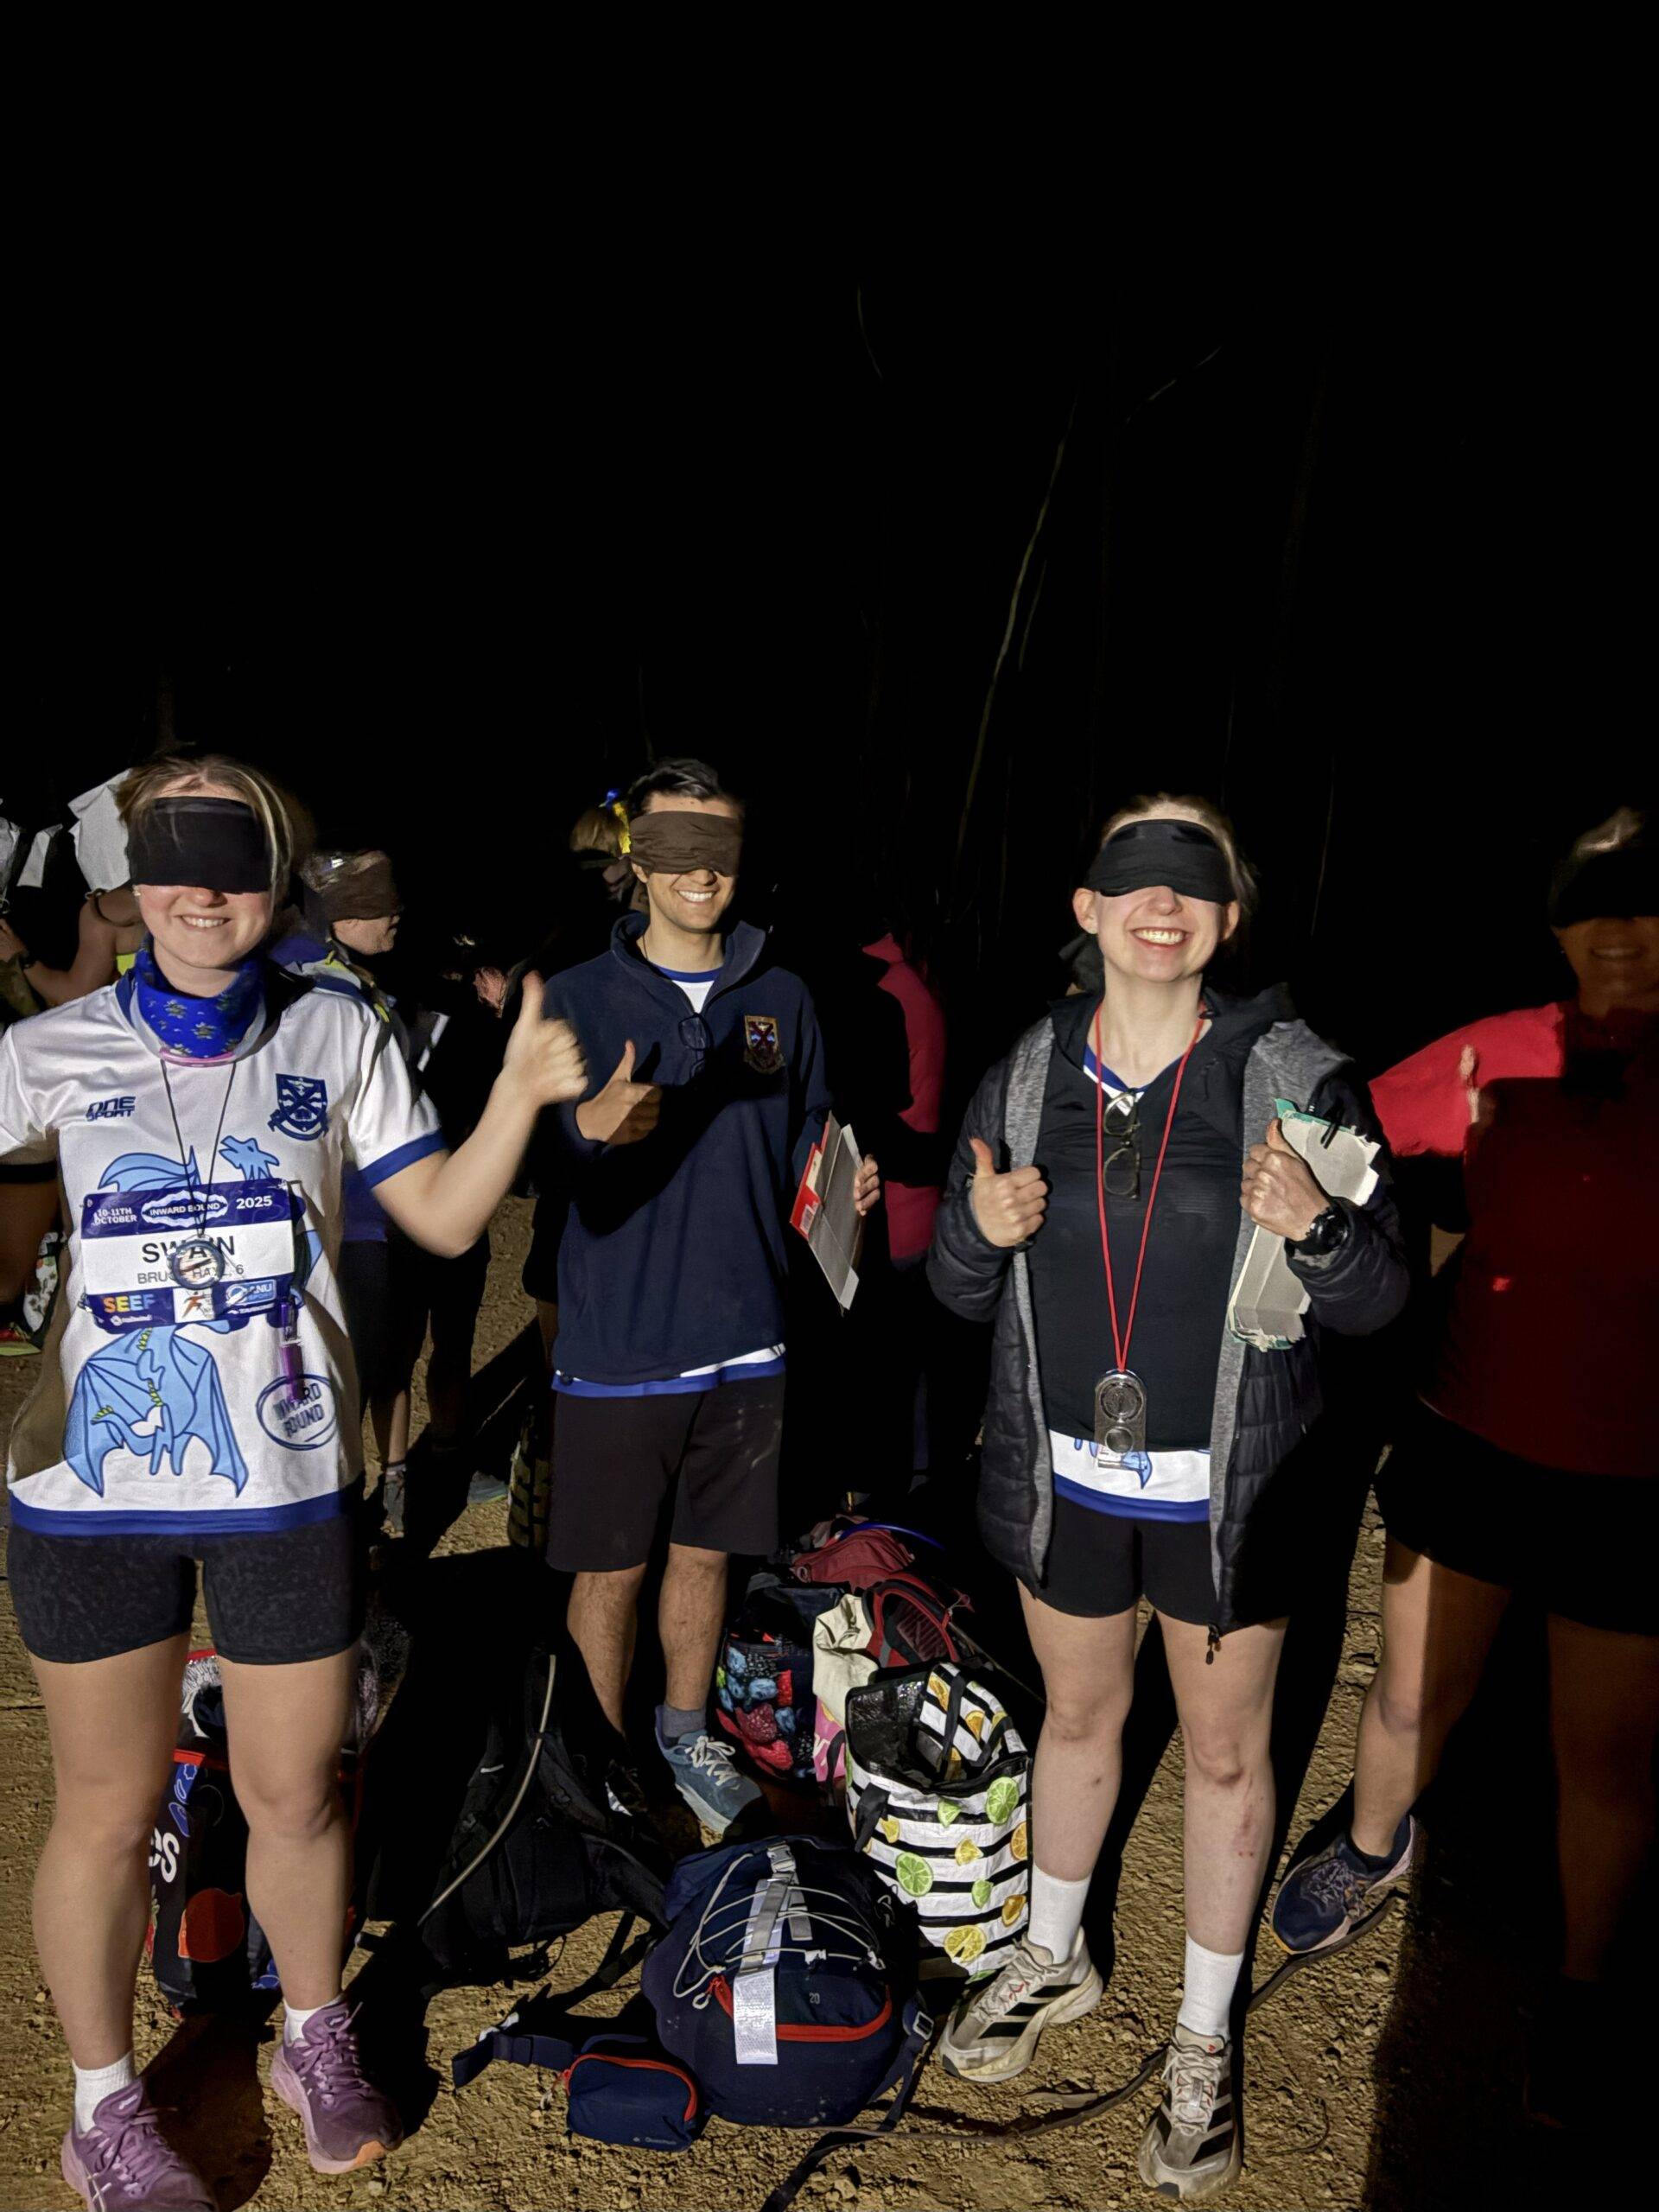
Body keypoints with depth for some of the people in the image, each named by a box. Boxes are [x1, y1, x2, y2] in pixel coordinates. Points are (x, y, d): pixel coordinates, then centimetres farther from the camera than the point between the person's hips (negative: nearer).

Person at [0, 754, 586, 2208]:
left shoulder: (339, 1037, 2)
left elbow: (444, 1218, 1)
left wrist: (521, 1094, -13)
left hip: (285, 1481, 0)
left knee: (294, 1788, 14)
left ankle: (317, 2041, 41)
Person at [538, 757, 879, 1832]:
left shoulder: (783, 999, 5)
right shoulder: (578, 999, -5)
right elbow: (531, 1170, -11)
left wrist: (840, 1187, -9)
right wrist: (590, 1128, -33)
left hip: (744, 1343, 3)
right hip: (617, 1345, -3)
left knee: (705, 1551, 18)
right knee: (612, 1569, 9)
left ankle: (688, 1733, 39)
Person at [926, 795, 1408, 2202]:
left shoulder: (1298, 1081, -13)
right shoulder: (1025, 1083, -4)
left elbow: (1377, 1301, -9)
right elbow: (964, 1292, 4)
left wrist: (1318, 1231, -30)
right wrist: (977, 1231, -18)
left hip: (1228, 1492, -2)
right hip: (1067, 1477, 3)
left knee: (1224, 1753, 15)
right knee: (1080, 1718, 22)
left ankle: (1205, 2041, 39)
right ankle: (1055, 1959, 49)